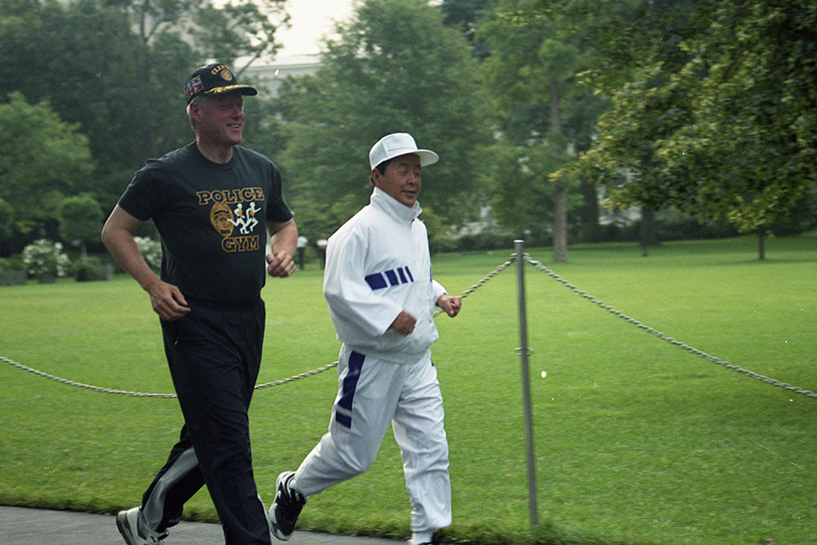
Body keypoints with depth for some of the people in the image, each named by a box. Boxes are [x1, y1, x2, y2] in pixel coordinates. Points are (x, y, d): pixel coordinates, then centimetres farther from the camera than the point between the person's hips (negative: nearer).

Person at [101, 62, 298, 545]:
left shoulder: (263, 171, 11)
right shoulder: (166, 175, -7)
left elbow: (284, 222, 28)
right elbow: (115, 230, 2)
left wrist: (283, 251, 4)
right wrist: (153, 285, -10)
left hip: (249, 320, 7)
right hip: (196, 321, -7)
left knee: (210, 437, 14)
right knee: (228, 443, -11)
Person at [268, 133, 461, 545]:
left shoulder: (417, 228, 13)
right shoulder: (361, 230, -14)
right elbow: (339, 290, -20)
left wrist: (439, 296, 10)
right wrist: (388, 317, -27)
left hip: (416, 361, 7)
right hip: (372, 362, -7)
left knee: (430, 449, 0)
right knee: (352, 453, 3)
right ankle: (293, 490, 29)